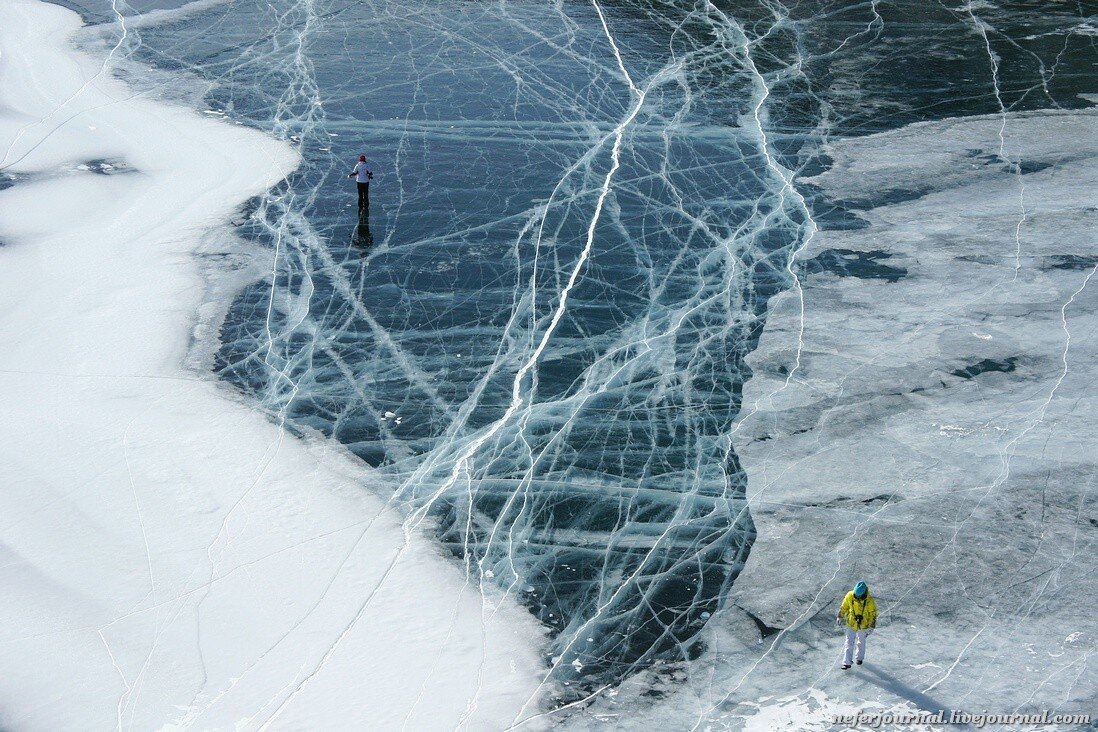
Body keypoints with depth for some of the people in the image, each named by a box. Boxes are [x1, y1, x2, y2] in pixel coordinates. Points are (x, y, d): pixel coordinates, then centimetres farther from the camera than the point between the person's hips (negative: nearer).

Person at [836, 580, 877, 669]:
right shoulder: (850, 596, -21)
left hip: (863, 625, -1)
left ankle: (860, 658, 43)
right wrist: (839, 617, 5)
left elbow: (873, 614, -12)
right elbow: (844, 607, -3)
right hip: (851, 624, 1)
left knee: (861, 642, 20)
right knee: (849, 643, 0)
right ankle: (847, 663, 5)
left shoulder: (870, 601, -25)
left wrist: (871, 627, -11)